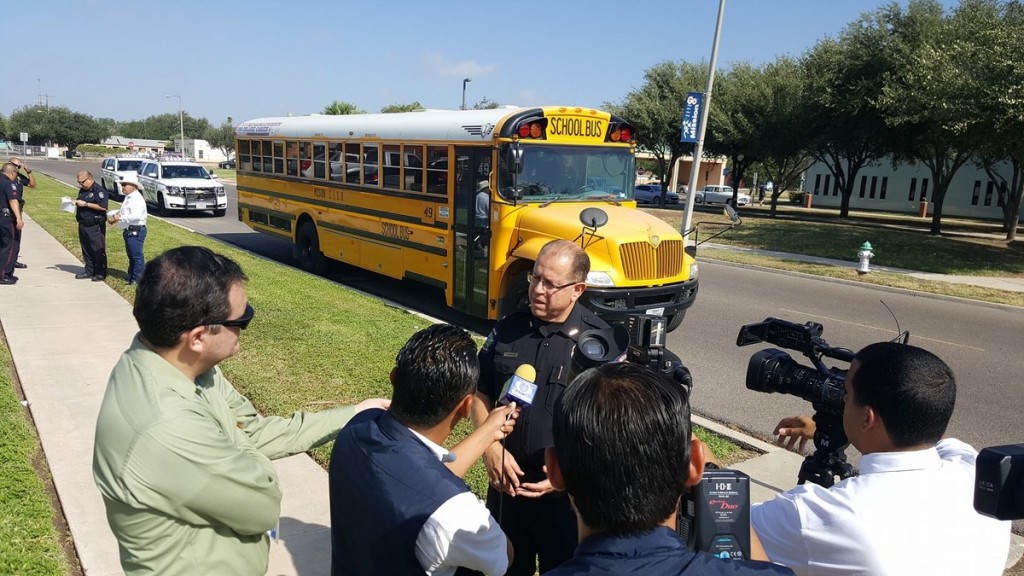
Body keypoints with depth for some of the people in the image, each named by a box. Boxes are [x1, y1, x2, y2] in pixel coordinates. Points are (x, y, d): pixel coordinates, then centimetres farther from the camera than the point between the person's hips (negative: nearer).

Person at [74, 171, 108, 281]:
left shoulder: (99, 190, -11)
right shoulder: (82, 191, 16)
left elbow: (103, 207, -22)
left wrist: (85, 204, -20)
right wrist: (76, 202, 7)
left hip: (95, 226, -9)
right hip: (83, 225, 9)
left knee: (98, 250, -4)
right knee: (86, 250, 13)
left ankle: (101, 273, 1)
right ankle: (89, 271, 22)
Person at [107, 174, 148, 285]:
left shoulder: (137, 199, -16)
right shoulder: (128, 197, 16)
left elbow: (136, 216, -26)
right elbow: (124, 212, 28)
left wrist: (120, 218, -20)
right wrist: (116, 216, 10)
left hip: (136, 231, -11)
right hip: (129, 230, 11)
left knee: (137, 255, -7)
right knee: (131, 255, 17)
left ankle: (137, 280, -4)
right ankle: (131, 277, 27)